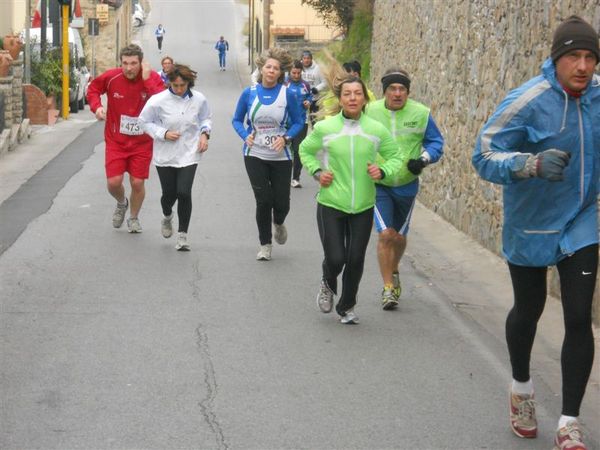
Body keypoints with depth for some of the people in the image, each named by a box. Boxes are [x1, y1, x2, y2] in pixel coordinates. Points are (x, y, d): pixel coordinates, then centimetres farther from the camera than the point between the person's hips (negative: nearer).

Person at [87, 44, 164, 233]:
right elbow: (93, 88, 10)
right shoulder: (111, 77, -11)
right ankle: (121, 203, 32)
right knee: (113, 182, -5)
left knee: (137, 183, 2)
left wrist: (147, 80, -30)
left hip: (142, 142, 0)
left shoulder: (153, 78, -12)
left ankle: (134, 218, 30)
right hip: (116, 141, 1)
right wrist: (96, 106, -8)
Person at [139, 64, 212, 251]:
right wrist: (163, 133, -14)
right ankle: (167, 217, 45)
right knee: (169, 193, 8)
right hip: (165, 156, 0)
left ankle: (182, 234, 3)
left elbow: (206, 118, 13)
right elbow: (144, 122, -2)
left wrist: (205, 133, -4)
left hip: (189, 154, 0)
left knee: (184, 193, -13)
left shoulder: (199, 99, -6)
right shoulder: (158, 100, -14)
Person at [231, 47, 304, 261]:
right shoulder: (249, 93, -2)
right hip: (255, 155, 0)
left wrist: (286, 138, -16)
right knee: (263, 200, -4)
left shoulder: (287, 94, -6)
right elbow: (237, 120, 7)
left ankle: (278, 223, 42)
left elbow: (298, 122, 2)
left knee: (282, 202, 4)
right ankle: (265, 244, 16)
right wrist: (245, 135, -11)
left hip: (280, 156, 0)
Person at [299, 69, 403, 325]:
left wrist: (383, 171, -10)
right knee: (335, 259, -7)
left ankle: (347, 307, 30)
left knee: (356, 260, 5)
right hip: (331, 204, -1)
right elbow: (305, 150, 13)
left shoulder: (377, 130, -3)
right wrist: (317, 172, -3)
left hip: (363, 207, 1)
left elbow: (394, 157, 10)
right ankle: (328, 285, 31)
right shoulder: (324, 128, -5)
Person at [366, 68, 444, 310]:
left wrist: (424, 159, -16)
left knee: (399, 236, 15)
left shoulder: (421, 113, -8)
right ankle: (388, 288, -2)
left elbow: (436, 142, 3)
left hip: (407, 185, 2)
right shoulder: (370, 111, -8)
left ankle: (393, 272, 45)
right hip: (378, 183, -1)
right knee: (385, 234, -13)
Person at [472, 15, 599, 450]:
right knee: (528, 311, 17)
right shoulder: (528, 101, -23)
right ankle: (522, 389, 44)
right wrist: (532, 163, -42)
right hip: (531, 224, -2)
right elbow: (484, 156, -26)